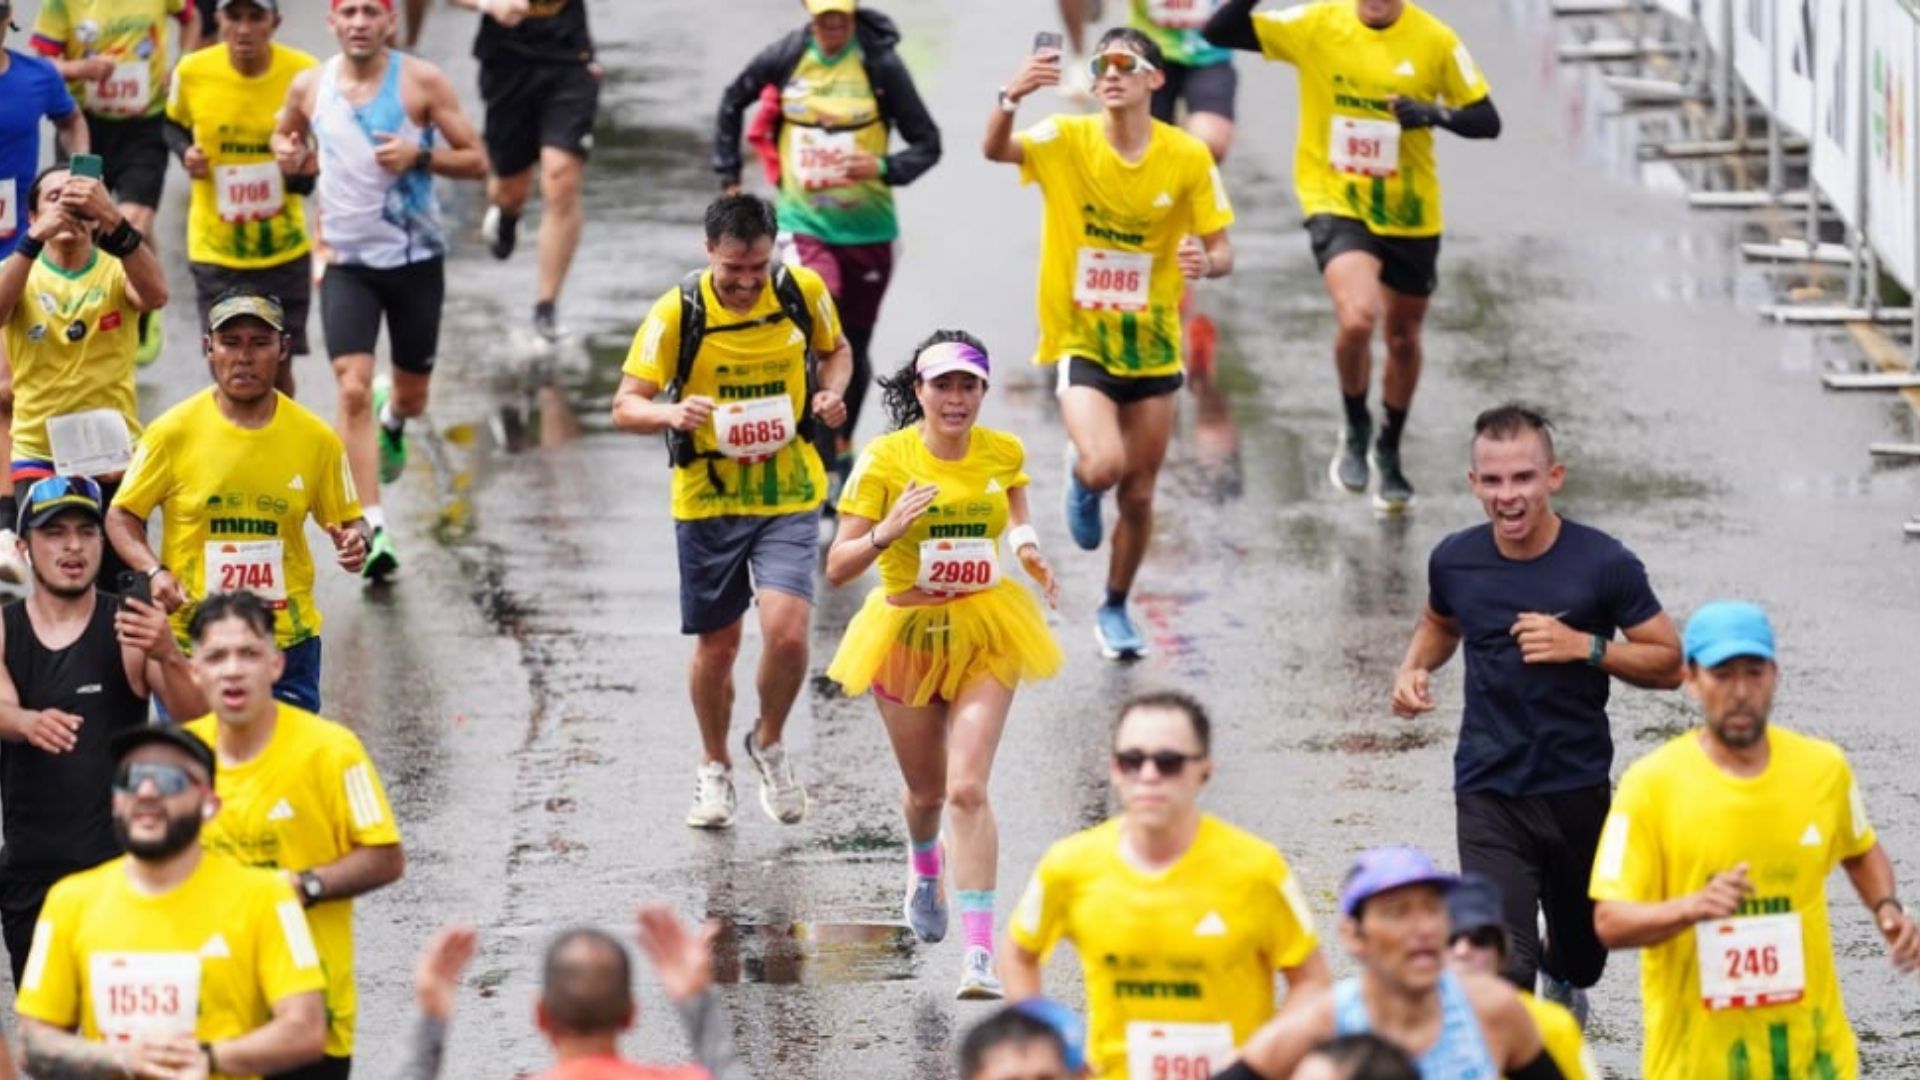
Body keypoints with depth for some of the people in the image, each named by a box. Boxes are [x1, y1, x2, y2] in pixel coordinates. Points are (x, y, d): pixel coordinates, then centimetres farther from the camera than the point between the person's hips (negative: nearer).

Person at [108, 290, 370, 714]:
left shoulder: (315, 438, 0)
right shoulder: (173, 432, -5)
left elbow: (348, 520, 10)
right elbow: (122, 517, 2)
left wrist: (354, 541, -13)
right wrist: (154, 572, -16)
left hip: (287, 643, 1)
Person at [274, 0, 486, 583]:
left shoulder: (422, 82, -8)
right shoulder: (309, 87, -1)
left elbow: (476, 162, -5)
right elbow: (289, 140, 19)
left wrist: (419, 155, -23)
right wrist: (290, 155, -5)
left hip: (416, 256, 0)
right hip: (345, 260, 0)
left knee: (412, 394, 13)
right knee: (353, 389, -15)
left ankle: (392, 418, 53)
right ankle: (373, 528, -14)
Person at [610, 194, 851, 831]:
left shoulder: (803, 292, -7)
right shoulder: (677, 313, -13)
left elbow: (836, 349, 14)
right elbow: (625, 407, -13)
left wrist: (831, 394, -7)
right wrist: (672, 414, -34)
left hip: (789, 493, 0)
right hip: (708, 498, 0)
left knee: (786, 632, -16)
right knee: (717, 647, 10)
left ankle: (770, 744, 13)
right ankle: (714, 770, 35)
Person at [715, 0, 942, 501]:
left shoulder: (881, 65, -10)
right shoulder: (785, 58, -5)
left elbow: (927, 143, -6)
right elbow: (732, 102, 15)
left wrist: (883, 167, -25)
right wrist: (728, 176, 14)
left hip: (867, 229, 1)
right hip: (803, 224, -1)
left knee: (854, 346, 13)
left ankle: (842, 449, 35)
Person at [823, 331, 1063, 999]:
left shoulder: (1003, 453, -3)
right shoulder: (885, 459, -12)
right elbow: (837, 568, -12)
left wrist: (1030, 552, 2)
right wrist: (886, 532, -30)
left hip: (985, 633, 0)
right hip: (906, 634, 0)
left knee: (968, 788, -16)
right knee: (927, 791, 16)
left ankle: (979, 954, -17)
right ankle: (924, 869, 54)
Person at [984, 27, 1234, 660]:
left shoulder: (1189, 157, -7)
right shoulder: (1067, 141, -10)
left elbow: (1223, 254, -2)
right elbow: (995, 151, -28)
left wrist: (1207, 262, -28)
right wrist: (1012, 98, -50)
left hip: (1152, 346, 2)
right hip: (1081, 341, -2)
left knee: (1138, 495, 11)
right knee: (1104, 466, -25)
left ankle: (1116, 609, 35)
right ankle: (1081, 479, 14)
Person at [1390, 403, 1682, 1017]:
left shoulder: (1602, 564, -11)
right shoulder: (1455, 561, -2)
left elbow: (1669, 663, -5)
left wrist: (1584, 647, -20)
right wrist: (1415, 668, 0)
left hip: (1578, 789, 0)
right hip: (1488, 795, 0)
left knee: (1583, 947, 23)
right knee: (1503, 965, -18)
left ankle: (1563, 982, 59)